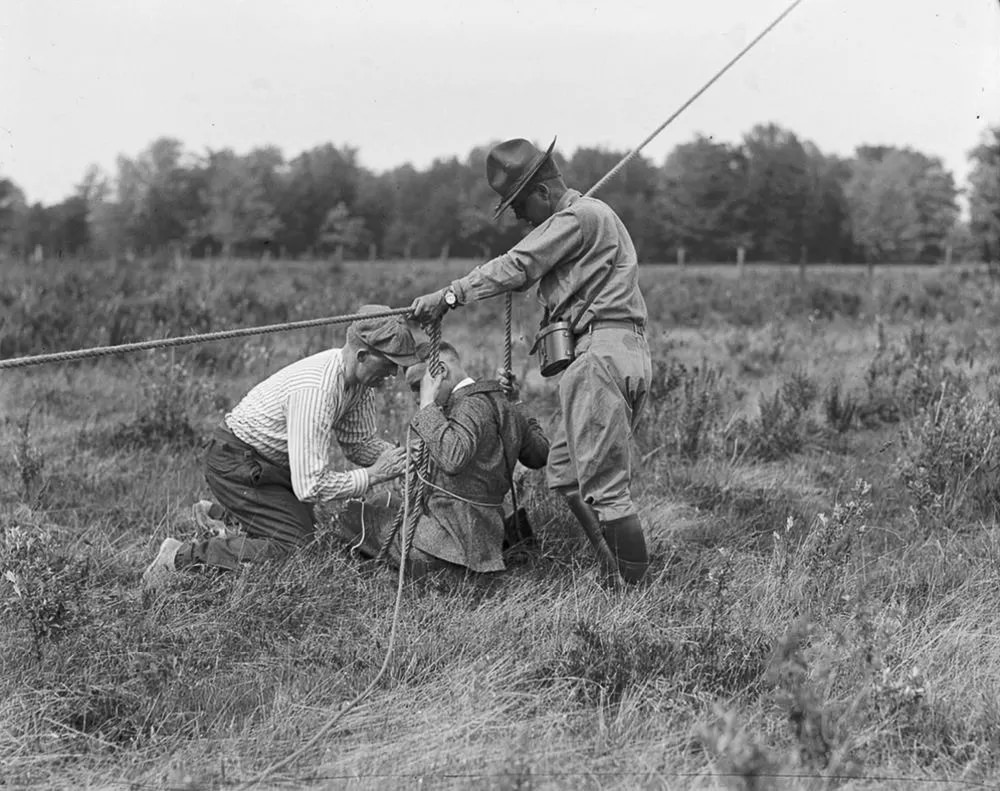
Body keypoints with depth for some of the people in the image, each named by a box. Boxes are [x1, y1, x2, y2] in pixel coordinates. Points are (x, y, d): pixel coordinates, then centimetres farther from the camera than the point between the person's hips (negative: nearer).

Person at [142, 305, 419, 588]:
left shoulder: (360, 380, -6)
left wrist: (401, 457, -10)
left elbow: (359, 443, 8)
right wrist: (374, 474, -26)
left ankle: (219, 516, 32)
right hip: (238, 465, -10)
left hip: (273, 459, 10)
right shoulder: (316, 390, -34)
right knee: (297, 547, -20)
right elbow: (310, 487, -35)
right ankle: (184, 556, -14)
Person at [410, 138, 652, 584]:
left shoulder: (579, 217, -10)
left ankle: (633, 585, -5)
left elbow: (515, 269, -15)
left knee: (603, 482, -9)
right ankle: (616, 573, 12)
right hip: (602, 356, 11)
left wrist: (448, 296, -11)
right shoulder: (582, 217, 23)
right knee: (564, 473, 11)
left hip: (605, 357, -11)